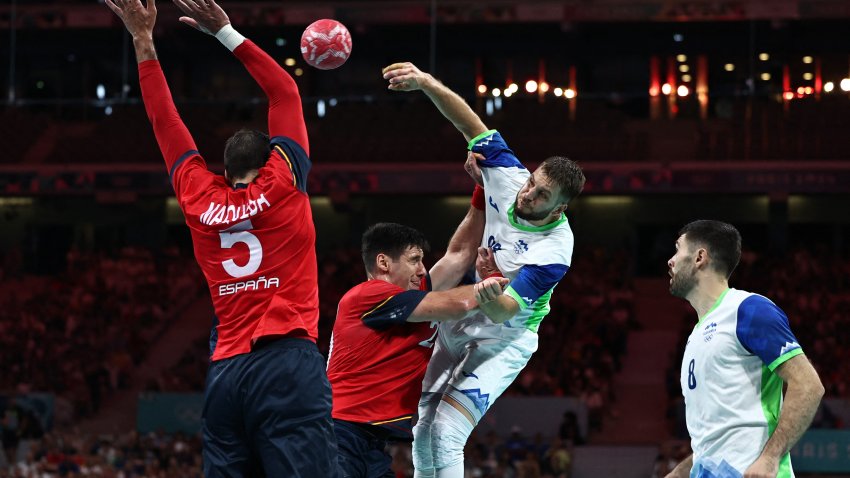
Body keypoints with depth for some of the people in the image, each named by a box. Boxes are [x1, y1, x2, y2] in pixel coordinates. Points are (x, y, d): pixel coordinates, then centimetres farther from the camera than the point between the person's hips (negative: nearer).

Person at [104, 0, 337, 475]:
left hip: (226, 372, 4)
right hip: (288, 363, -4)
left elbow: (166, 121, 22)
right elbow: (285, 93, 13)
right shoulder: (281, 186, 3)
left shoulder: (201, 200, 12)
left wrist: (144, 42, 30)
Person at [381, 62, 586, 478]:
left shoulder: (555, 250, -29)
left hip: (501, 341, -6)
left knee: (446, 435, -20)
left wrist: (492, 298, -55)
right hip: (457, 326, 6)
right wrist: (425, 82, -29)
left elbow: (507, 309, -32)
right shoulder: (510, 177, -15)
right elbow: (468, 121, -14)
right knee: (423, 433, 8)